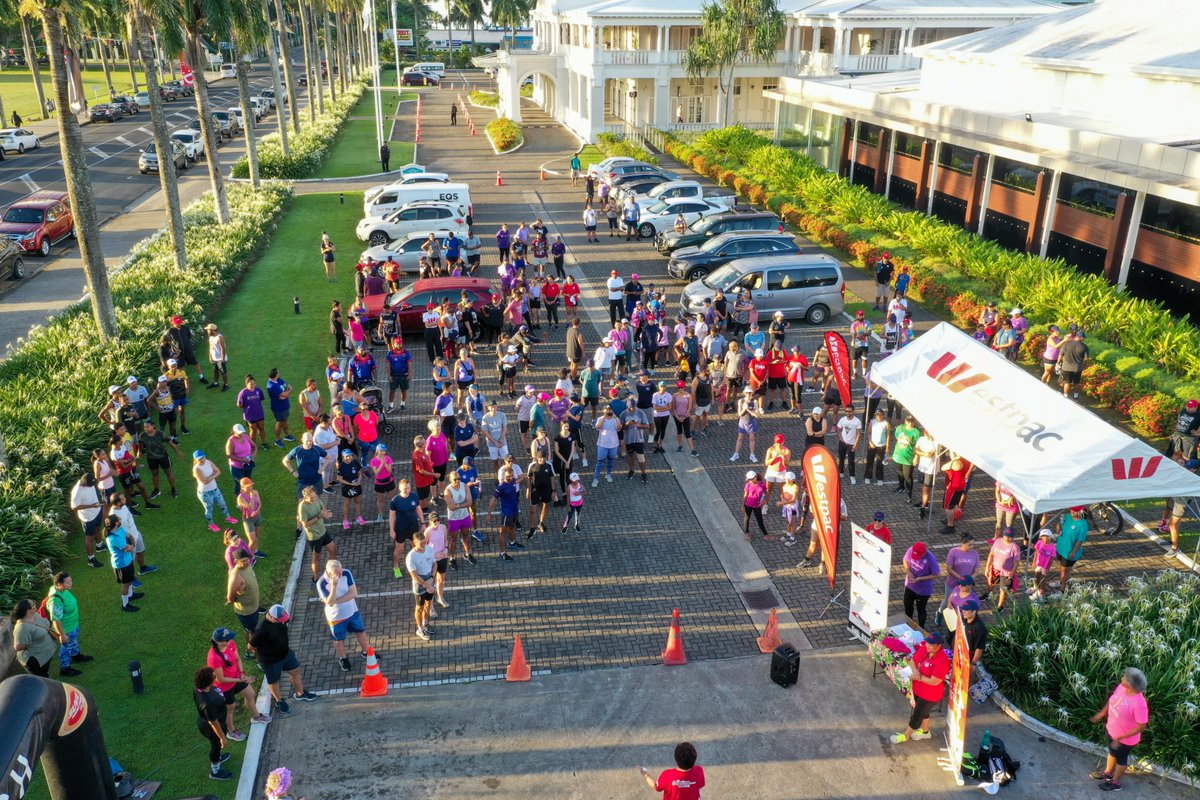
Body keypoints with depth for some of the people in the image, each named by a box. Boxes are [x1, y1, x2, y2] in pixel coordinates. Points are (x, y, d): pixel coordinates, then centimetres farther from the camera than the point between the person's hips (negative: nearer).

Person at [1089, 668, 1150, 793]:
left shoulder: (1139, 704, -40)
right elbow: (1112, 700, 4)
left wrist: (1120, 738, -24)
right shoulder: (1121, 687, -18)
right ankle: (1107, 773, 57)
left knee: (1120, 758, 21)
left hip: (1125, 739, -6)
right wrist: (1102, 713, 13)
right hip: (1111, 729, 6)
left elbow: (1141, 726, -28)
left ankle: (1116, 783, 48)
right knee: (1112, 751, 31)